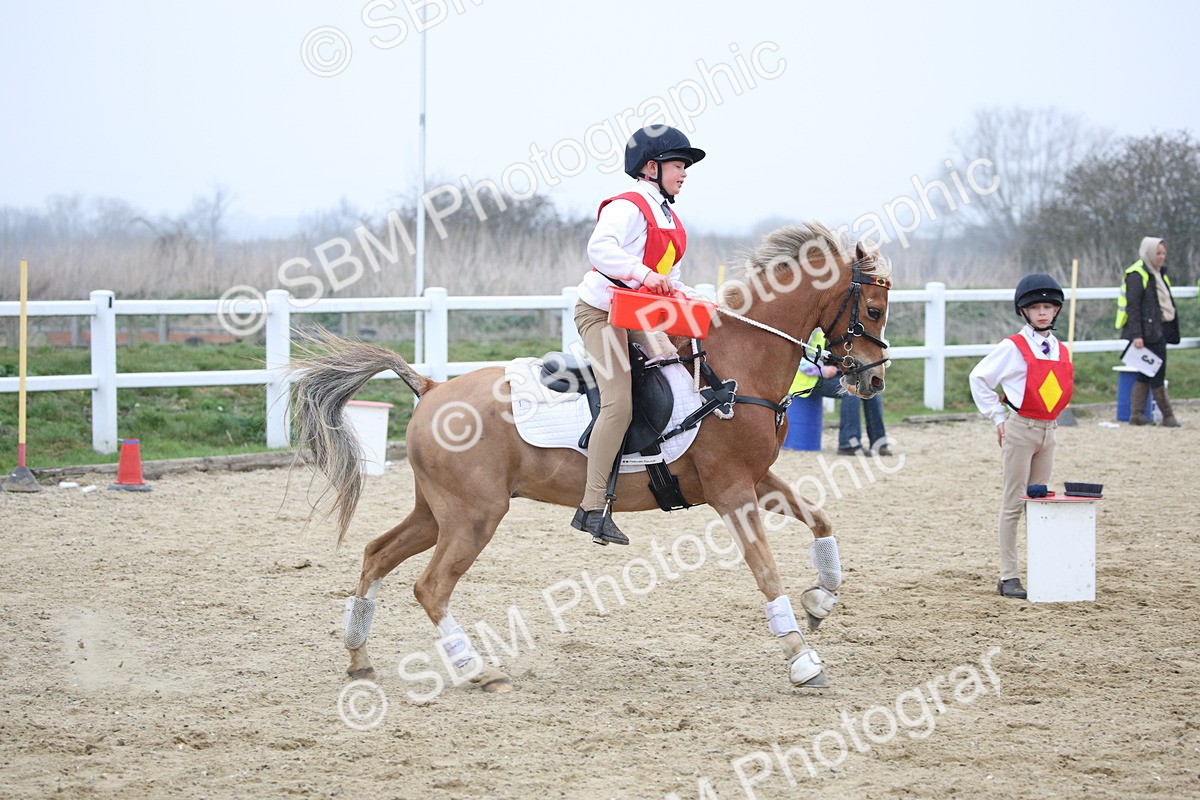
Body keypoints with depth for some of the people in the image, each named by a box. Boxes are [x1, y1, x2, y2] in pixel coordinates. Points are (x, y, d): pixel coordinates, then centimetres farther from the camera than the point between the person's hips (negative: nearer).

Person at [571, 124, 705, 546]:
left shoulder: (669, 220, 19)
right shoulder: (627, 207, -11)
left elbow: (667, 278, 26)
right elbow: (600, 248, -28)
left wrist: (691, 298, 10)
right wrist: (643, 274, -38)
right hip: (603, 310, -10)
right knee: (619, 403, -21)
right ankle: (593, 507, -23)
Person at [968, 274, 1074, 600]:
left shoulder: (1060, 350, 9)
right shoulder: (1014, 348, -8)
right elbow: (979, 377, -4)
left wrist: (1050, 416, 12)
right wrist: (997, 417, -6)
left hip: (1048, 430, 6)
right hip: (1020, 429, -6)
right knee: (1014, 504, -3)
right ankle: (1008, 577, -1)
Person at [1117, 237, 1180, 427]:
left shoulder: (1159, 274, 18)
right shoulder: (1137, 275, -11)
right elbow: (1133, 306, -16)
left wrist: (1172, 331, 21)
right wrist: (1136, 335, -21)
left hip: (1160, 331, 9)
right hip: (1148, 331, -9)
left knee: (1147, 373, 9)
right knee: (1157, 375, -6)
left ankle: (1137, 414, 12)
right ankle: (1168, 416, -2)